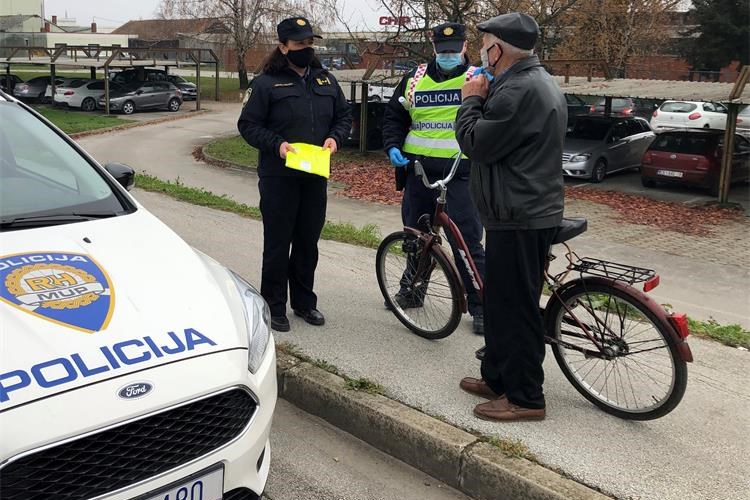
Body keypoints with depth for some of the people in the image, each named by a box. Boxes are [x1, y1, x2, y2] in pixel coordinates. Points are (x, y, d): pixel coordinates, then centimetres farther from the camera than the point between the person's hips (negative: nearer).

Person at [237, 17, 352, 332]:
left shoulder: (326, 80, 10)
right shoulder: (266, 83, -6)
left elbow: (344, 115, 16)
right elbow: (248, 125, -6)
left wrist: (335, 138, -4)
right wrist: (277, 145, -20)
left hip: (315, 176, 5)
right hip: (278, 178, -5)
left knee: (309, 242, 13)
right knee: (277, 244, 3)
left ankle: (304, 302, 28)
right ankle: (274, 308, 15)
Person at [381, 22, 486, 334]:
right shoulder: (414, 80, 12)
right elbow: (394, 116, 16)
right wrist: (393, 147, -1)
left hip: (459, 174, -4)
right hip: (418, 171, 4)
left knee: (467, 240, -4)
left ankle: (480, 305, 5)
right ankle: (413, 290, 33)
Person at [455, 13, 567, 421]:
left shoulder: (520, 90, -20)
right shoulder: (533, 81, 16)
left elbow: (476, 143, -18)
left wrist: (471, 99, -4)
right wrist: (482, 100, 5)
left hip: (520, 218, -11)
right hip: (524, 211, 11)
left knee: (516, 307, -2)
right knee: (500, 302, 19)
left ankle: (525, 398, 9)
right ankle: (497, 378, 31)